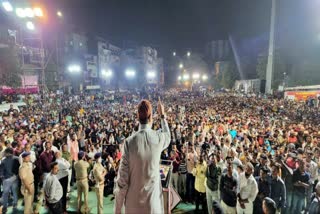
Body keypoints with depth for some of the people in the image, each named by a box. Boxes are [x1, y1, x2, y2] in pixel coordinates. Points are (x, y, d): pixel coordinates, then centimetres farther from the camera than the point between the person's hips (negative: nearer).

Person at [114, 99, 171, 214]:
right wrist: (162, 116, 28)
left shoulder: (129, 141, -18)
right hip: (153, 201, 1)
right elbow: (168, 136, 15)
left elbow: (122, 178, -13)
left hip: (133, 203, -1)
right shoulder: (159, 138, -12)